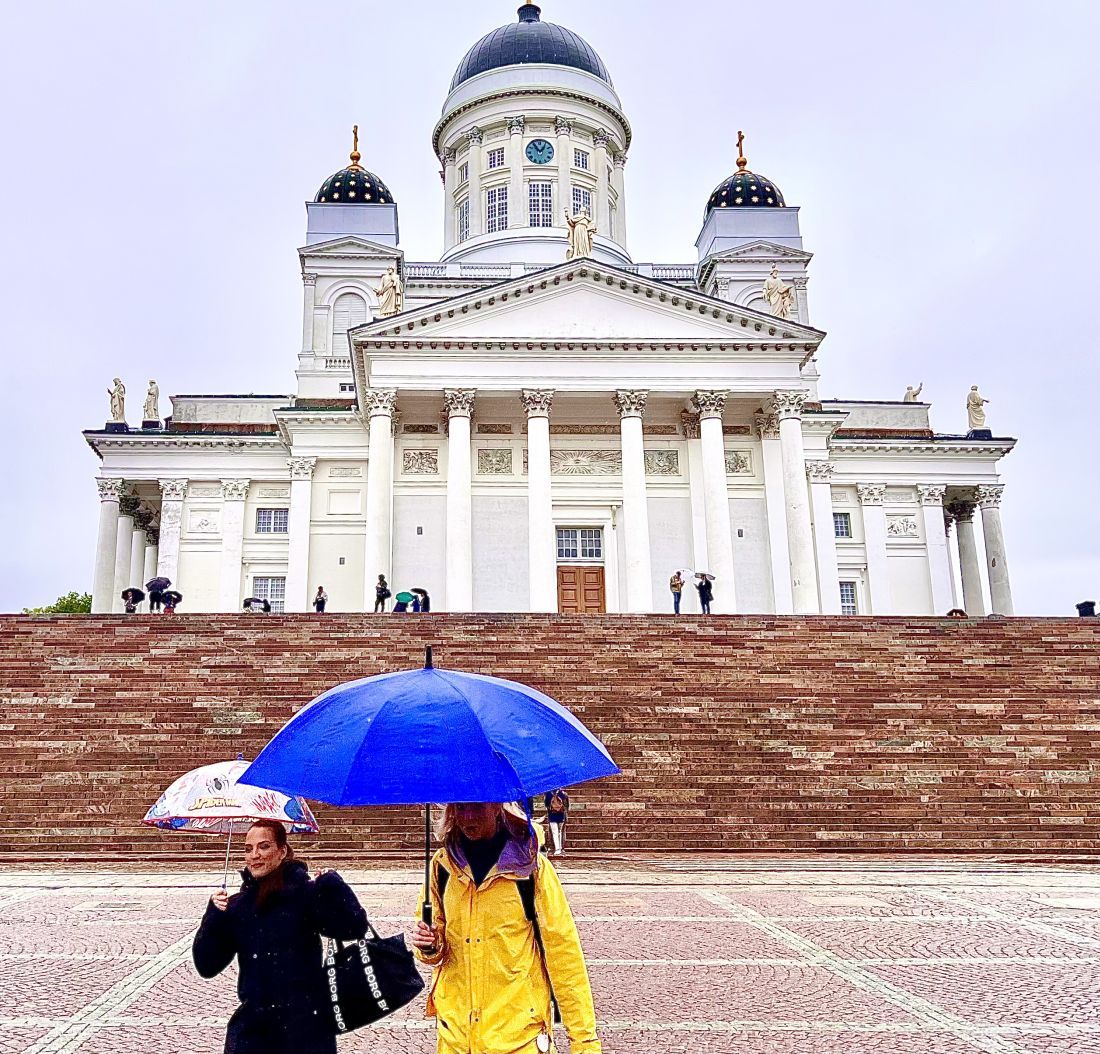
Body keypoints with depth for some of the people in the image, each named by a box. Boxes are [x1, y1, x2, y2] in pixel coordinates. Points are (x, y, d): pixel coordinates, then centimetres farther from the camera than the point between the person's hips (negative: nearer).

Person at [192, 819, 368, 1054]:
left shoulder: (305, 891, -9)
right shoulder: (236, 905, 5)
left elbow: (354, 928, -18)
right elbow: (206, 966, 2)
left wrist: (331, 886, -29)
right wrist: (214, 916, -11)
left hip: (306, 1023, -3)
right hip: (253, 1024, 4)